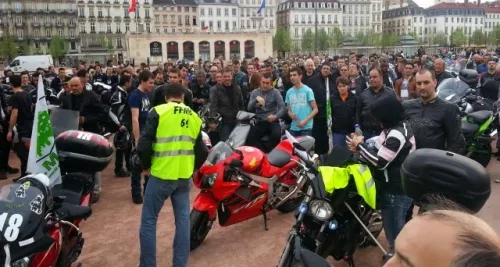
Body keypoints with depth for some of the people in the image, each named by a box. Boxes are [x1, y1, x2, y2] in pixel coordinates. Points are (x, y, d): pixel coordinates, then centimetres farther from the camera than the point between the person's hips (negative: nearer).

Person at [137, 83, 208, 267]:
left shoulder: (158, 112, -4)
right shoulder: (194, 117, 10)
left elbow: (144, 145, -11)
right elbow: (202, 152, 11)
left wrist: (146, 165, 6)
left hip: (162, 175, -4)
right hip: (185, 177, 5)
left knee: (148, 221, 7)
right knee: (183, 220, 12)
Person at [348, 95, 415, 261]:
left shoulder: (397, 134, -26)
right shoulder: (396, 127, 8)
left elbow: (379, 161, -28)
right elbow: (381, 151, 11)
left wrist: (361, 145, -15)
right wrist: (361, 148, -4)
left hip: (399, 190, -11)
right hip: (393, 187, 11)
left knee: (397, 227, 3)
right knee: (390, 223, 25)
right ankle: (394, 251, 42)